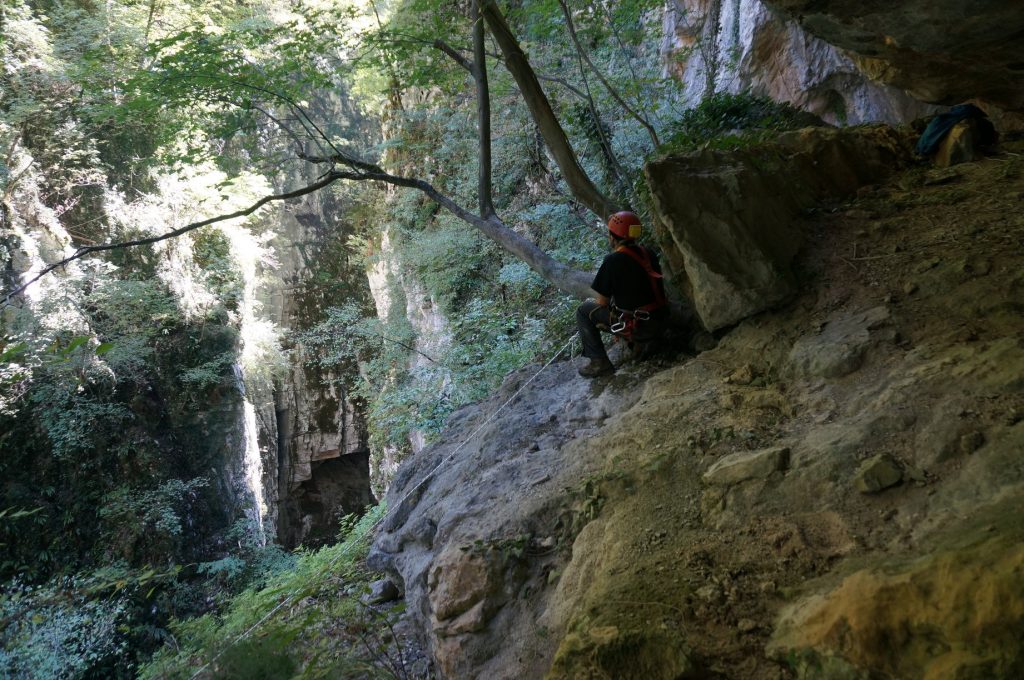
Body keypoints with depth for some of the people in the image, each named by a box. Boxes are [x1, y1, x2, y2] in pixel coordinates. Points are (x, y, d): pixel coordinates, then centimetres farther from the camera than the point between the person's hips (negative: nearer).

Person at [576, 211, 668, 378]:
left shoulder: (613, 260, -16)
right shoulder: (648, 253, 4)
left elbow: (602, 302, -9)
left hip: (636, 327, -7)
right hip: (659, 320, 7)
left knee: (584, 311, 7)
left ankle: (599, 362, 2)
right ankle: (640, 342, 29)